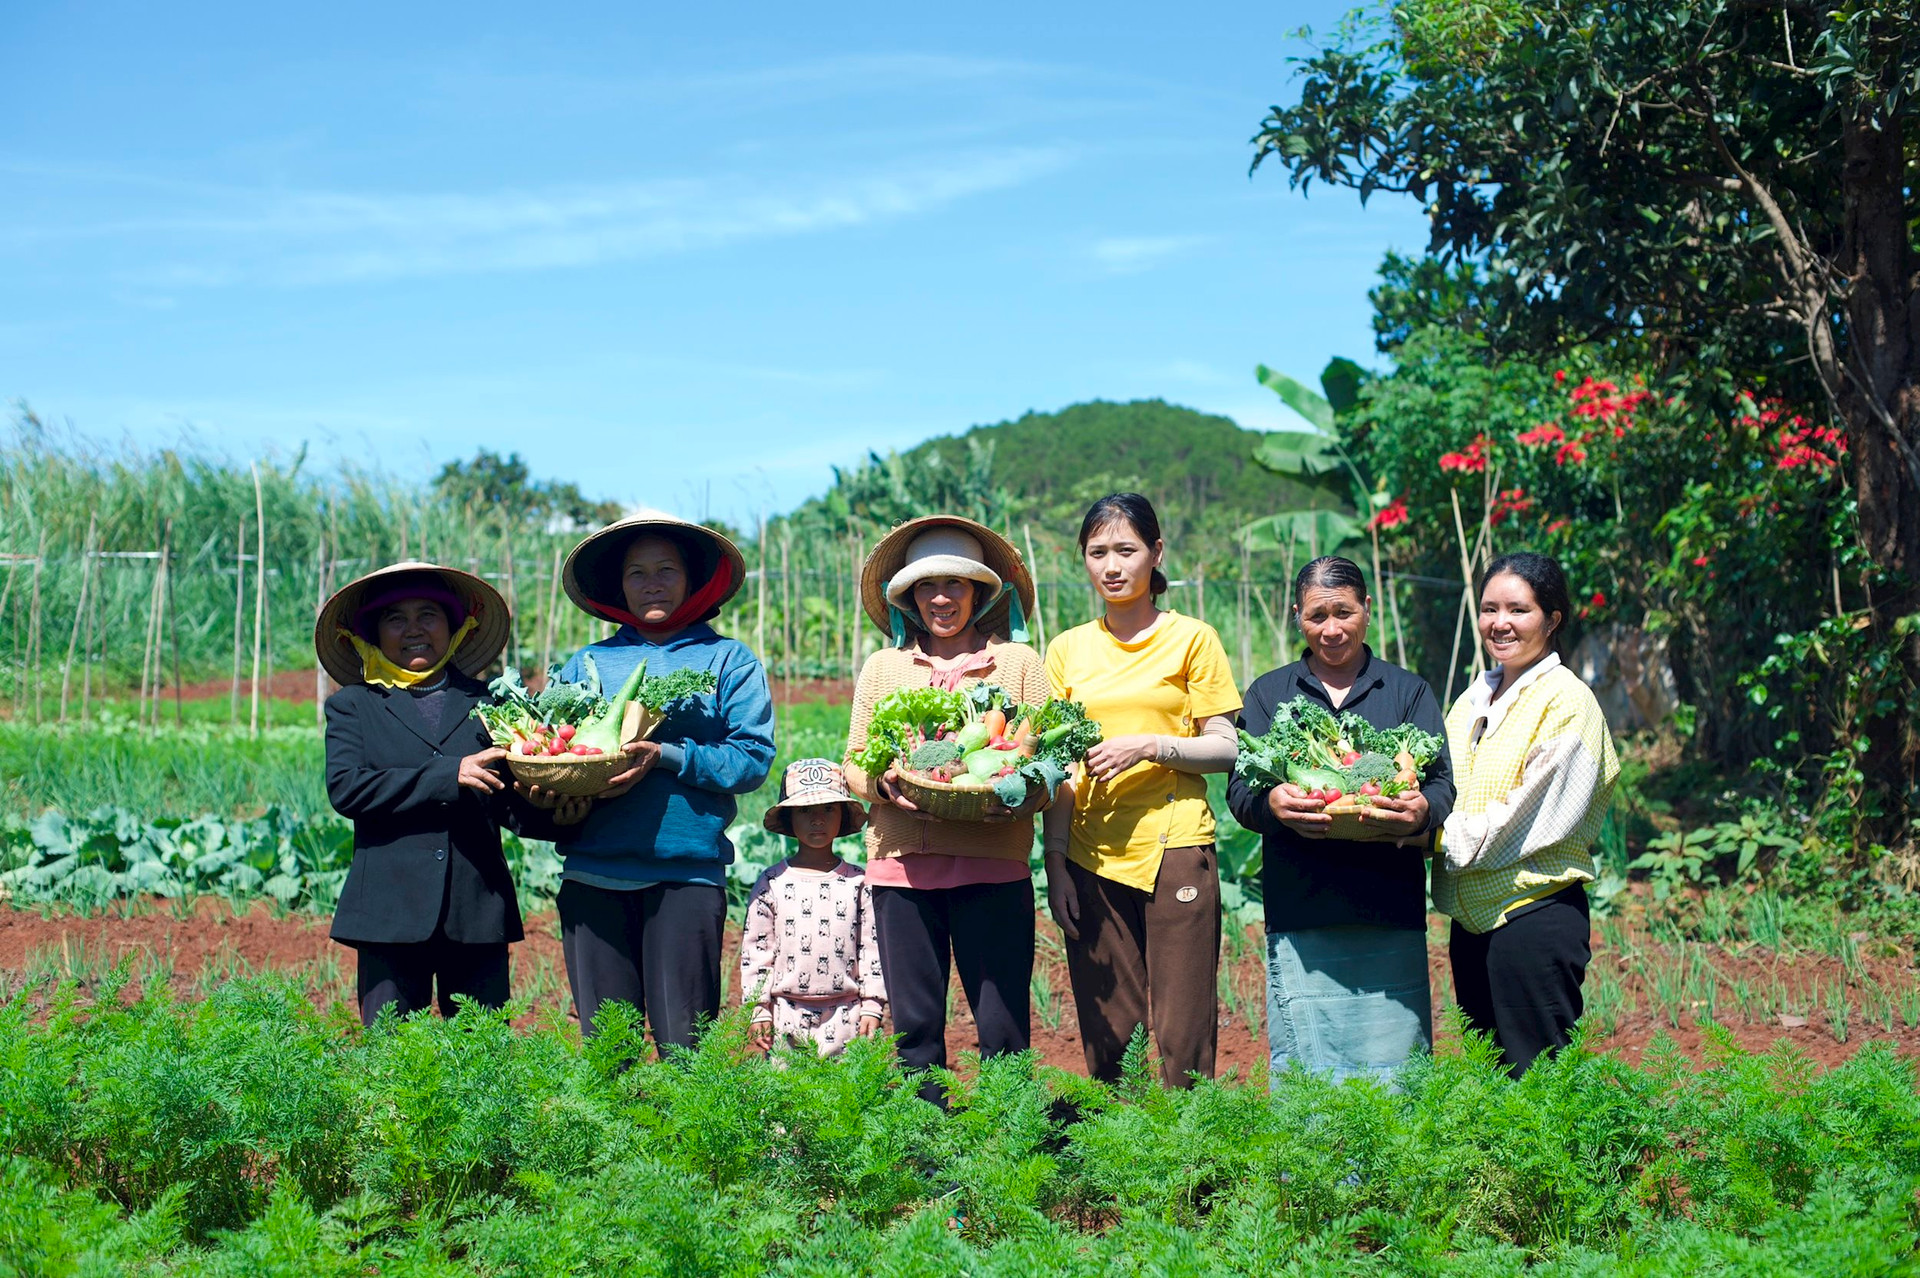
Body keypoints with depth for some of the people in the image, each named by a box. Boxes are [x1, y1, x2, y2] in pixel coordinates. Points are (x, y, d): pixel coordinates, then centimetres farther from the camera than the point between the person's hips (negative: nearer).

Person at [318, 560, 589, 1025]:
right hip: (391, 912, -1)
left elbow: (509, 801, 12)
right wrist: (449, 775, -14)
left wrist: (554, 811, -12)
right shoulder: (352, 705, 11)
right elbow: (344, 788, -6)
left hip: (478, 914, 1)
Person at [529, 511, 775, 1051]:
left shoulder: (727, 660, 8)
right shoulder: (587, 663, 16)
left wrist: (666, 757, -15)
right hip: (594, 872, 3)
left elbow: (753, 758, -3)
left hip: (688, 871, -3)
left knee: (684, 1043, -3)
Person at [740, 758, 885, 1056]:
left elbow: (871, 947, 6)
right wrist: (758, 1009, 1)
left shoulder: (858, 882, 6)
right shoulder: (772, 882, 5)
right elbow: (755, 947, 5)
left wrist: (872, 1008, 1)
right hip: (786, 1014, 0)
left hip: (844, 1015, 0)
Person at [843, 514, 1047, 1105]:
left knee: (1003, 1027, -3)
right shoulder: (882, 667, 15)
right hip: (903, 860, 2)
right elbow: (853, 763, 12)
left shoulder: (1018, 661, 10)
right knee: (914, 1026, 4)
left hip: (993, 860, -2)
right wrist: (882, 783, -11)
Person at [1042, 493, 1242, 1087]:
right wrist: (1055, 865, 5)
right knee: (1106, 1036, 5)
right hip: (1092, 854, 3)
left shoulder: (1192, 639, 2)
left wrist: (1149, 745, -14)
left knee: (1181, 1034, -3)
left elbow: (1225, 749, 1)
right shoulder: (1068, 650, 11)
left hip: (1174, 846, -3)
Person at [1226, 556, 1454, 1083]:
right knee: (1304, 1078, -3)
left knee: (1391, 1074, -3)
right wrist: (1271, 803, -19)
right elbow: (1239, 789, 5)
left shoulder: (1409, 692, 16)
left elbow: (1441, 780, 4)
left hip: (1390, 918, 0)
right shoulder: (1268, 694, 16)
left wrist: (1422, 809, -20)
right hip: (1299, 913, 0)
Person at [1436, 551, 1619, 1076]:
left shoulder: (1567, 702, -8)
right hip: (1472, 919, 7)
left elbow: (1530, 822, -14)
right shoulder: (1474, 699, 14)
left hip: (1534, 913, -7)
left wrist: (1442, 830, -15)